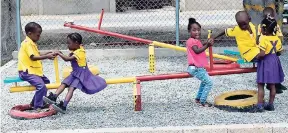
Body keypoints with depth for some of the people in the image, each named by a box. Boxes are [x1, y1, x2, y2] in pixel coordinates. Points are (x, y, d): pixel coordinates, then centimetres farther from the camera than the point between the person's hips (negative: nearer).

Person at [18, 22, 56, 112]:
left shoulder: (31, 43, 16)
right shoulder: (27, 43, -16)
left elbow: (37, 55, 18)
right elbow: (33, 57, -25)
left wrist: (47, 54, 5)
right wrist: (47, 56, -26)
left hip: (32, 70, 11)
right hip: (26, 71, -11)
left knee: (46, 81, 22)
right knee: (41, 86, -26)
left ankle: (34, 103, 26)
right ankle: (37, 107, -17)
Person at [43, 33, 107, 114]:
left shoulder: (79, 53, -21)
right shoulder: (79, 48, 8)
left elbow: (67, 59, -31)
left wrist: (59, 53, -19)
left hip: (81, 74, -10)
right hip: (75, 73, 10)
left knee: (71, 88, -24)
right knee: (64, 83, -10)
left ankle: (64, 106, -35)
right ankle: (53, 97, -25)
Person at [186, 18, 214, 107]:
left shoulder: (196, 41, 15)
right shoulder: (192, 41, -17)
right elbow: (197, 51, -30)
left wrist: (207, 43, 4)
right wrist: (207, 45, -34)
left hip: (198, 67, 11)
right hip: (196, 68, -11)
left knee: (205, 81, 29)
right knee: (209, 83, -9)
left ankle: (198, 98, 36)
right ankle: (202, 101, -3)